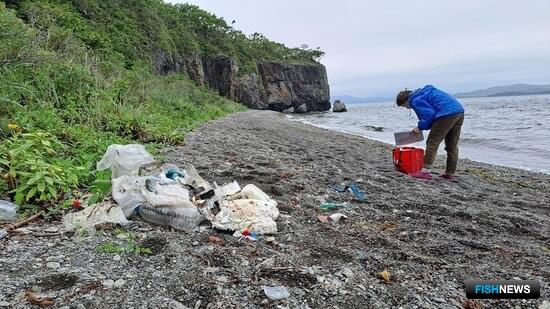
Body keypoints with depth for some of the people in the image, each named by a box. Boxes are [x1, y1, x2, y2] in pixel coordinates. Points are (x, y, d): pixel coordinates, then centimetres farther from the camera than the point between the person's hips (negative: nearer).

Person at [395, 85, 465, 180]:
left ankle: (426, 171, -6)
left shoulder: (415, 100, -3)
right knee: (452, 145, 13)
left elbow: (429, 114, -14)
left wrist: (420, 127, 0)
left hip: (447, 114, -10)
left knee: (432, 142, -5)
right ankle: (450, 174, 20)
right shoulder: (422, 93, 28)